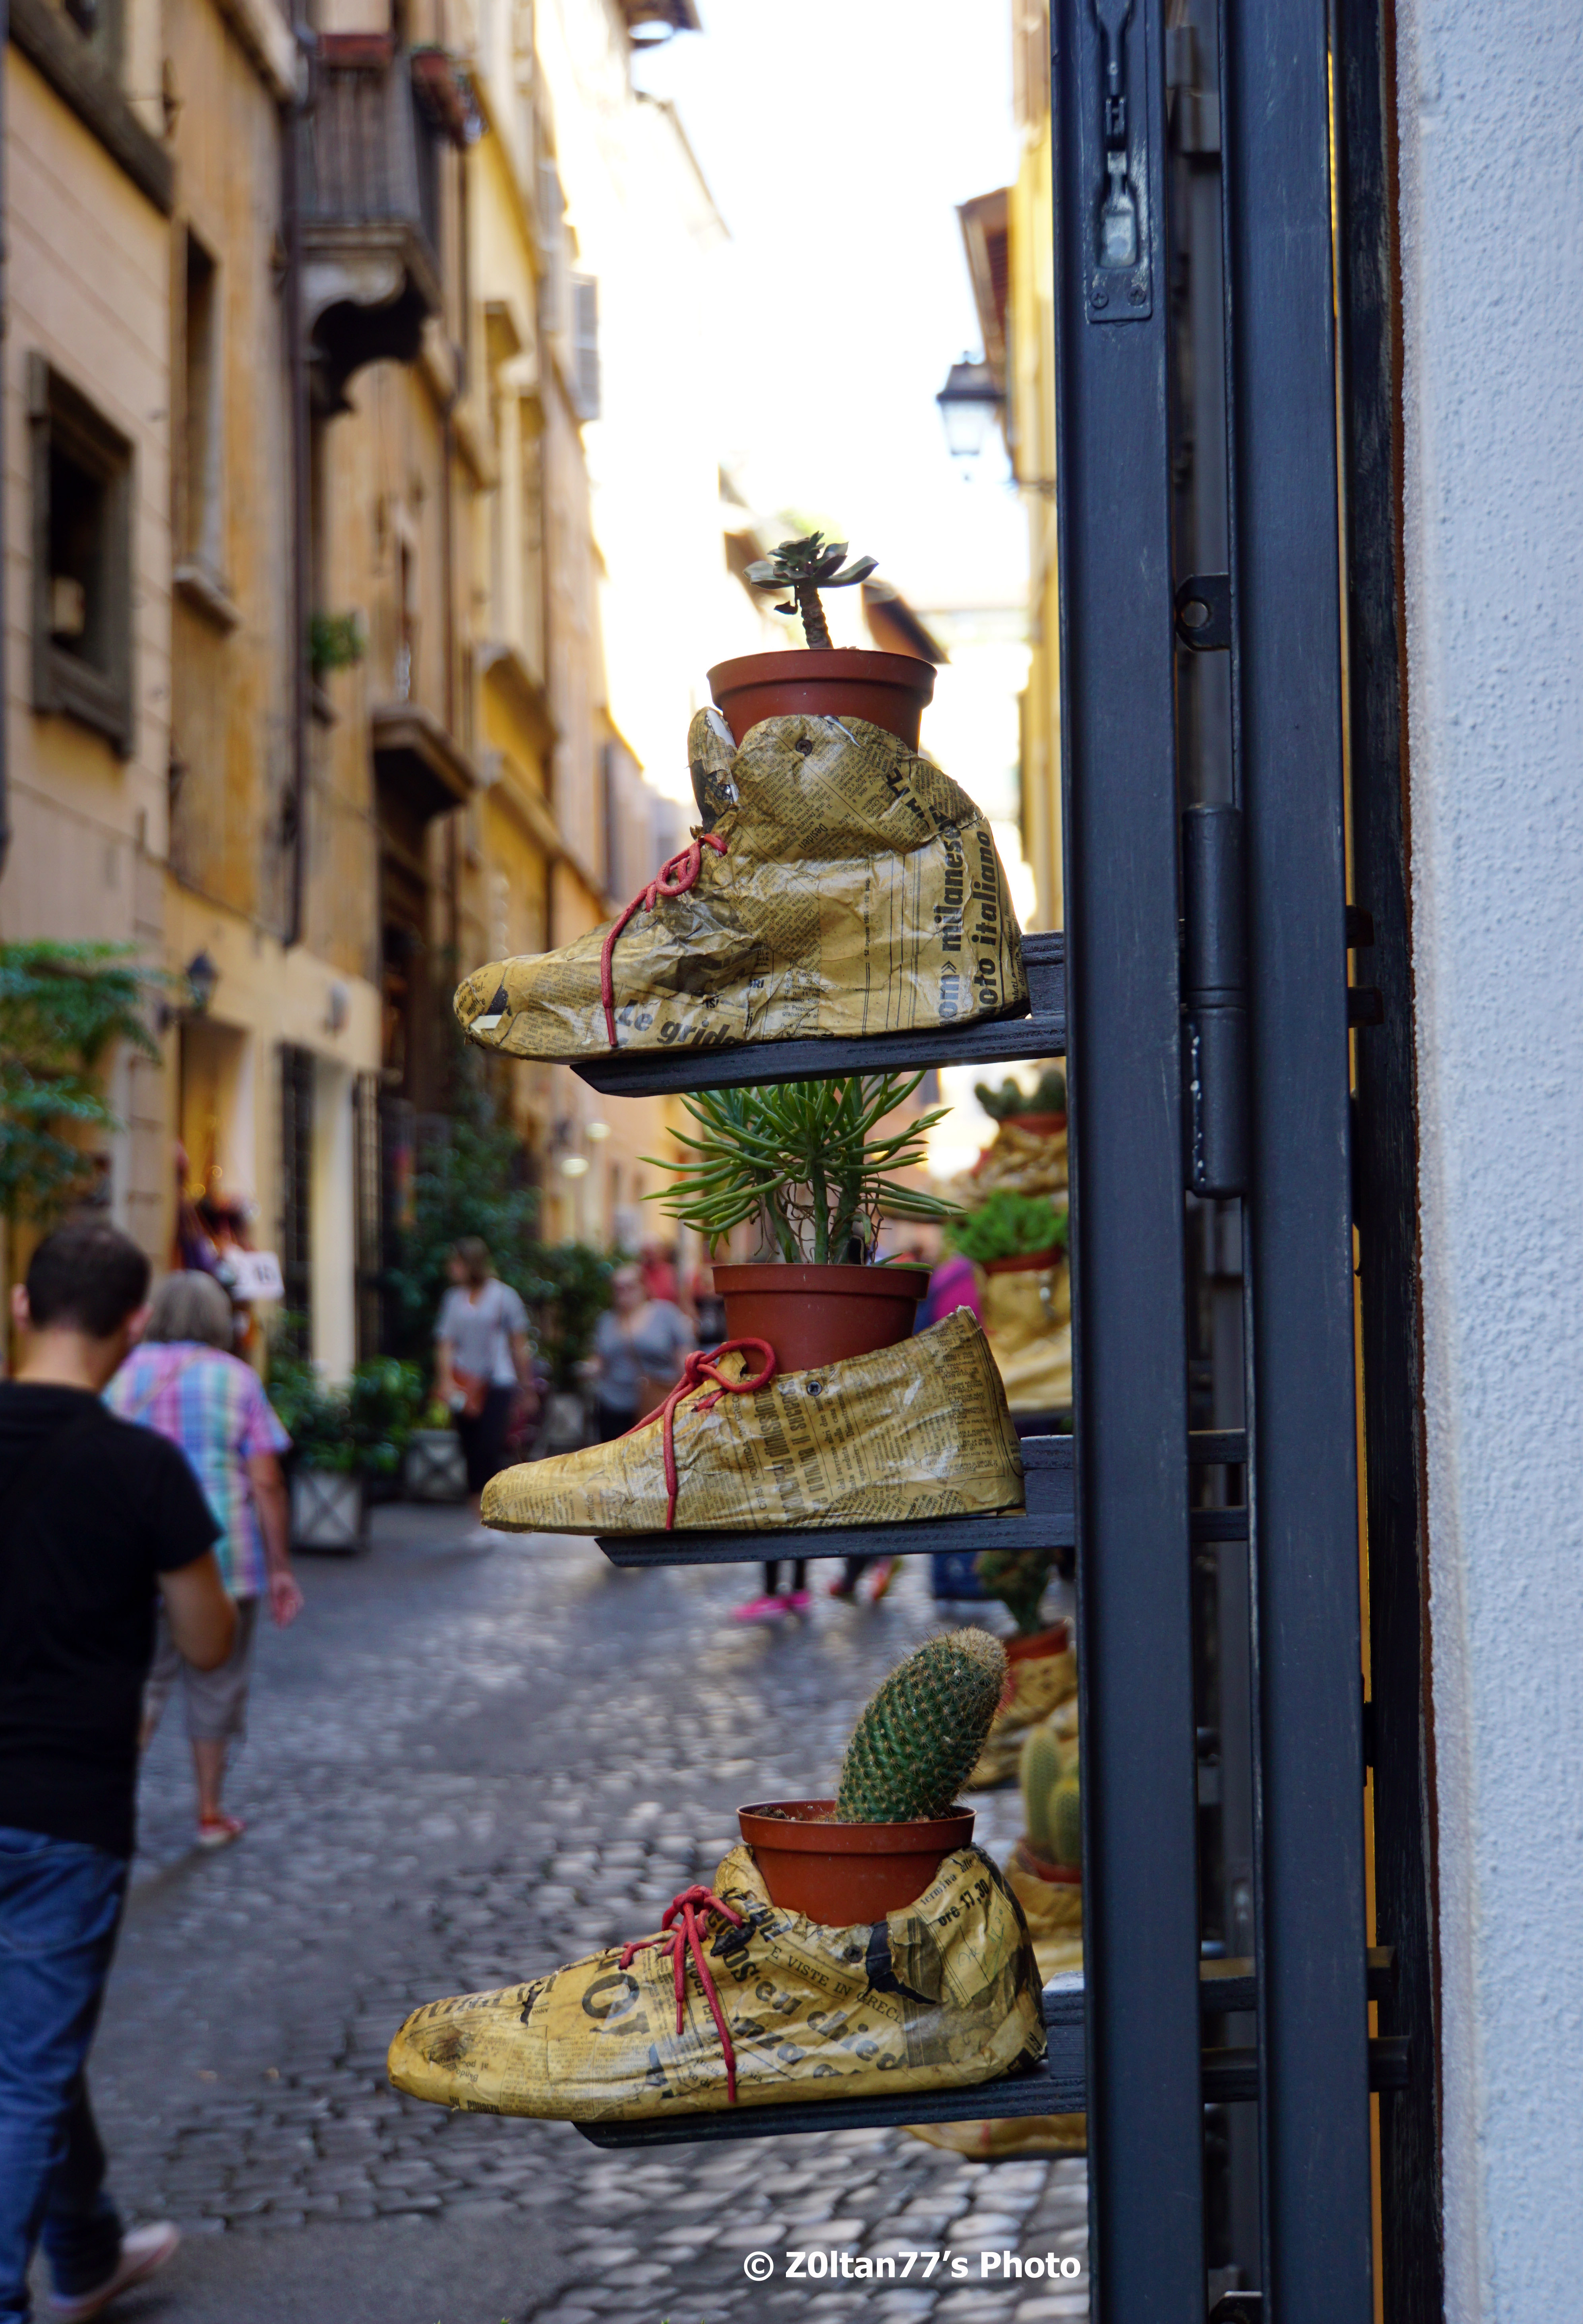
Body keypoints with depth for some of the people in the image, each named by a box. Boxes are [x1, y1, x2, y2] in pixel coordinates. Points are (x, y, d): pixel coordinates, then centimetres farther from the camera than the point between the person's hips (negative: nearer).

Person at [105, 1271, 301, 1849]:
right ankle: (210, 1813, 21)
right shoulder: (235, 1378, -2)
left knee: (140, 1681, 6)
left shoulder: (125, 1375, 3)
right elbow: (266, 1482, -6)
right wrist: (280, 1567, -1)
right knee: (217, 1687, 12)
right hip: (224, 1556, -1)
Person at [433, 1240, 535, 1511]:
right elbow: (445, 1344, 4)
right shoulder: (453, 1298, 8)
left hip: (498, 1383, -3)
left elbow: (520, 1344, 6)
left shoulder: (503, 1296, 1)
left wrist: (527, 1386, 7)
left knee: (491, 1448, -15)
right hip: (464, 1385, 3)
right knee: (472, 1453, 3)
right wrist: (446, 1381, -11)